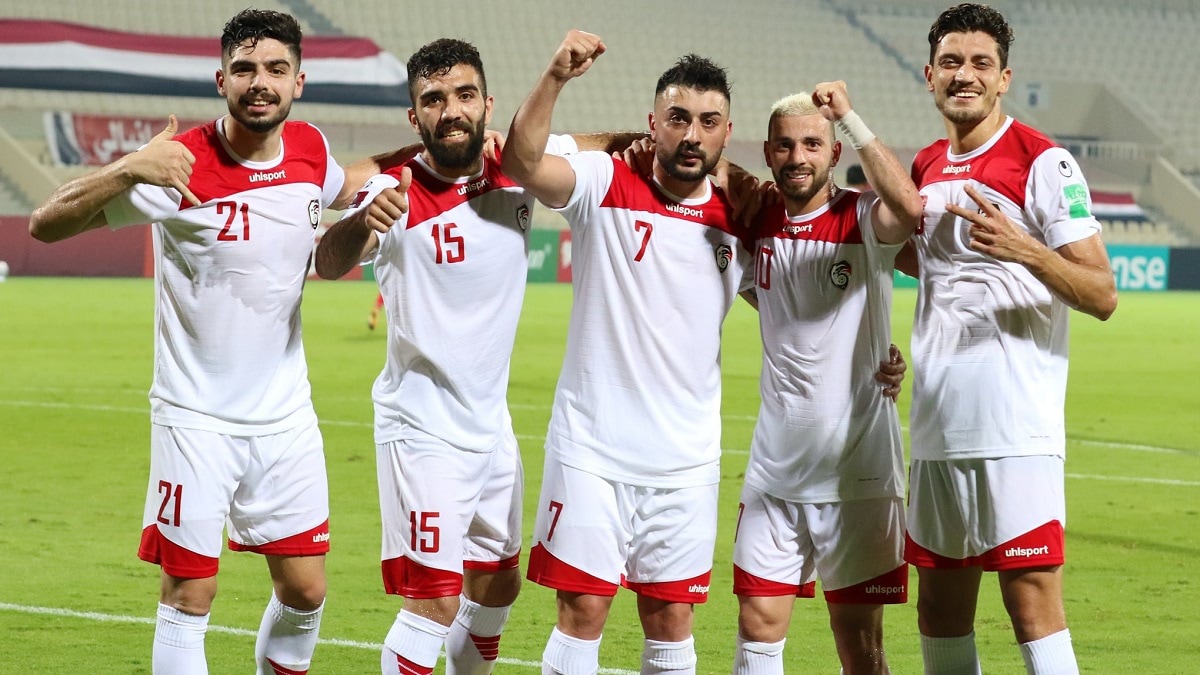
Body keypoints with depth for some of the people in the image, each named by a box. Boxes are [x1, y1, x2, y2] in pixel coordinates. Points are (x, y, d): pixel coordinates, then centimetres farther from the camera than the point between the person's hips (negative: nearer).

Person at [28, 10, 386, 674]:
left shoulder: (311, 149, 0)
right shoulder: (181, 164, -16)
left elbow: (341, 187, 27)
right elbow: (46, 224, -21)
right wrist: (128, 171, -37)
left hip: (286, 414, 5)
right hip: (197, 416, -5)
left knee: (305, 592, 8)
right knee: (189, 597, -4)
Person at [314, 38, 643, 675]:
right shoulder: (398, 192, -20)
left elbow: (586, 143, 16)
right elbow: (329, 262, -39)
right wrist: (361, 224, -62)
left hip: (491, 424, 6)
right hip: (423, 427, -6)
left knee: (497, 588, 18)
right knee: (435, 601, -13)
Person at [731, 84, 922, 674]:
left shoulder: (863, 221, -9)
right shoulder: (759, 221, 5)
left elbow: (908, 207, -32)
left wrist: (849, 116, -30)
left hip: (857, 468, -4)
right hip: (775, 468, 4)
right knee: (758, 626, 3)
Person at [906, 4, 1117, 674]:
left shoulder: (1045, 163, -6)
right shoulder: (926, 168, 14)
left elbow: (1102, 295, -11)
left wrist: (1024, 249, -27)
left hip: (1016, 429, -7)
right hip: (937, 428, 7)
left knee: (1033, 600, -11)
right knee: (940, 609, 9)